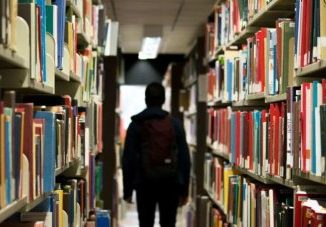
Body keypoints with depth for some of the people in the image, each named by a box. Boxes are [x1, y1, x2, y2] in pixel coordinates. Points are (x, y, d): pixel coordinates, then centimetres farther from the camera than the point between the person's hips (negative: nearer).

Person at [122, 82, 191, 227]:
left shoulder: (136, 125, -1)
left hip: (144, 185, 0)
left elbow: (128, 160, -2)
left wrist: (127, 190, 5)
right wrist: (184, 190, 5)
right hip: (170, 184, 0)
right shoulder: (175, 124, 0)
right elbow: (184, 159, -1)